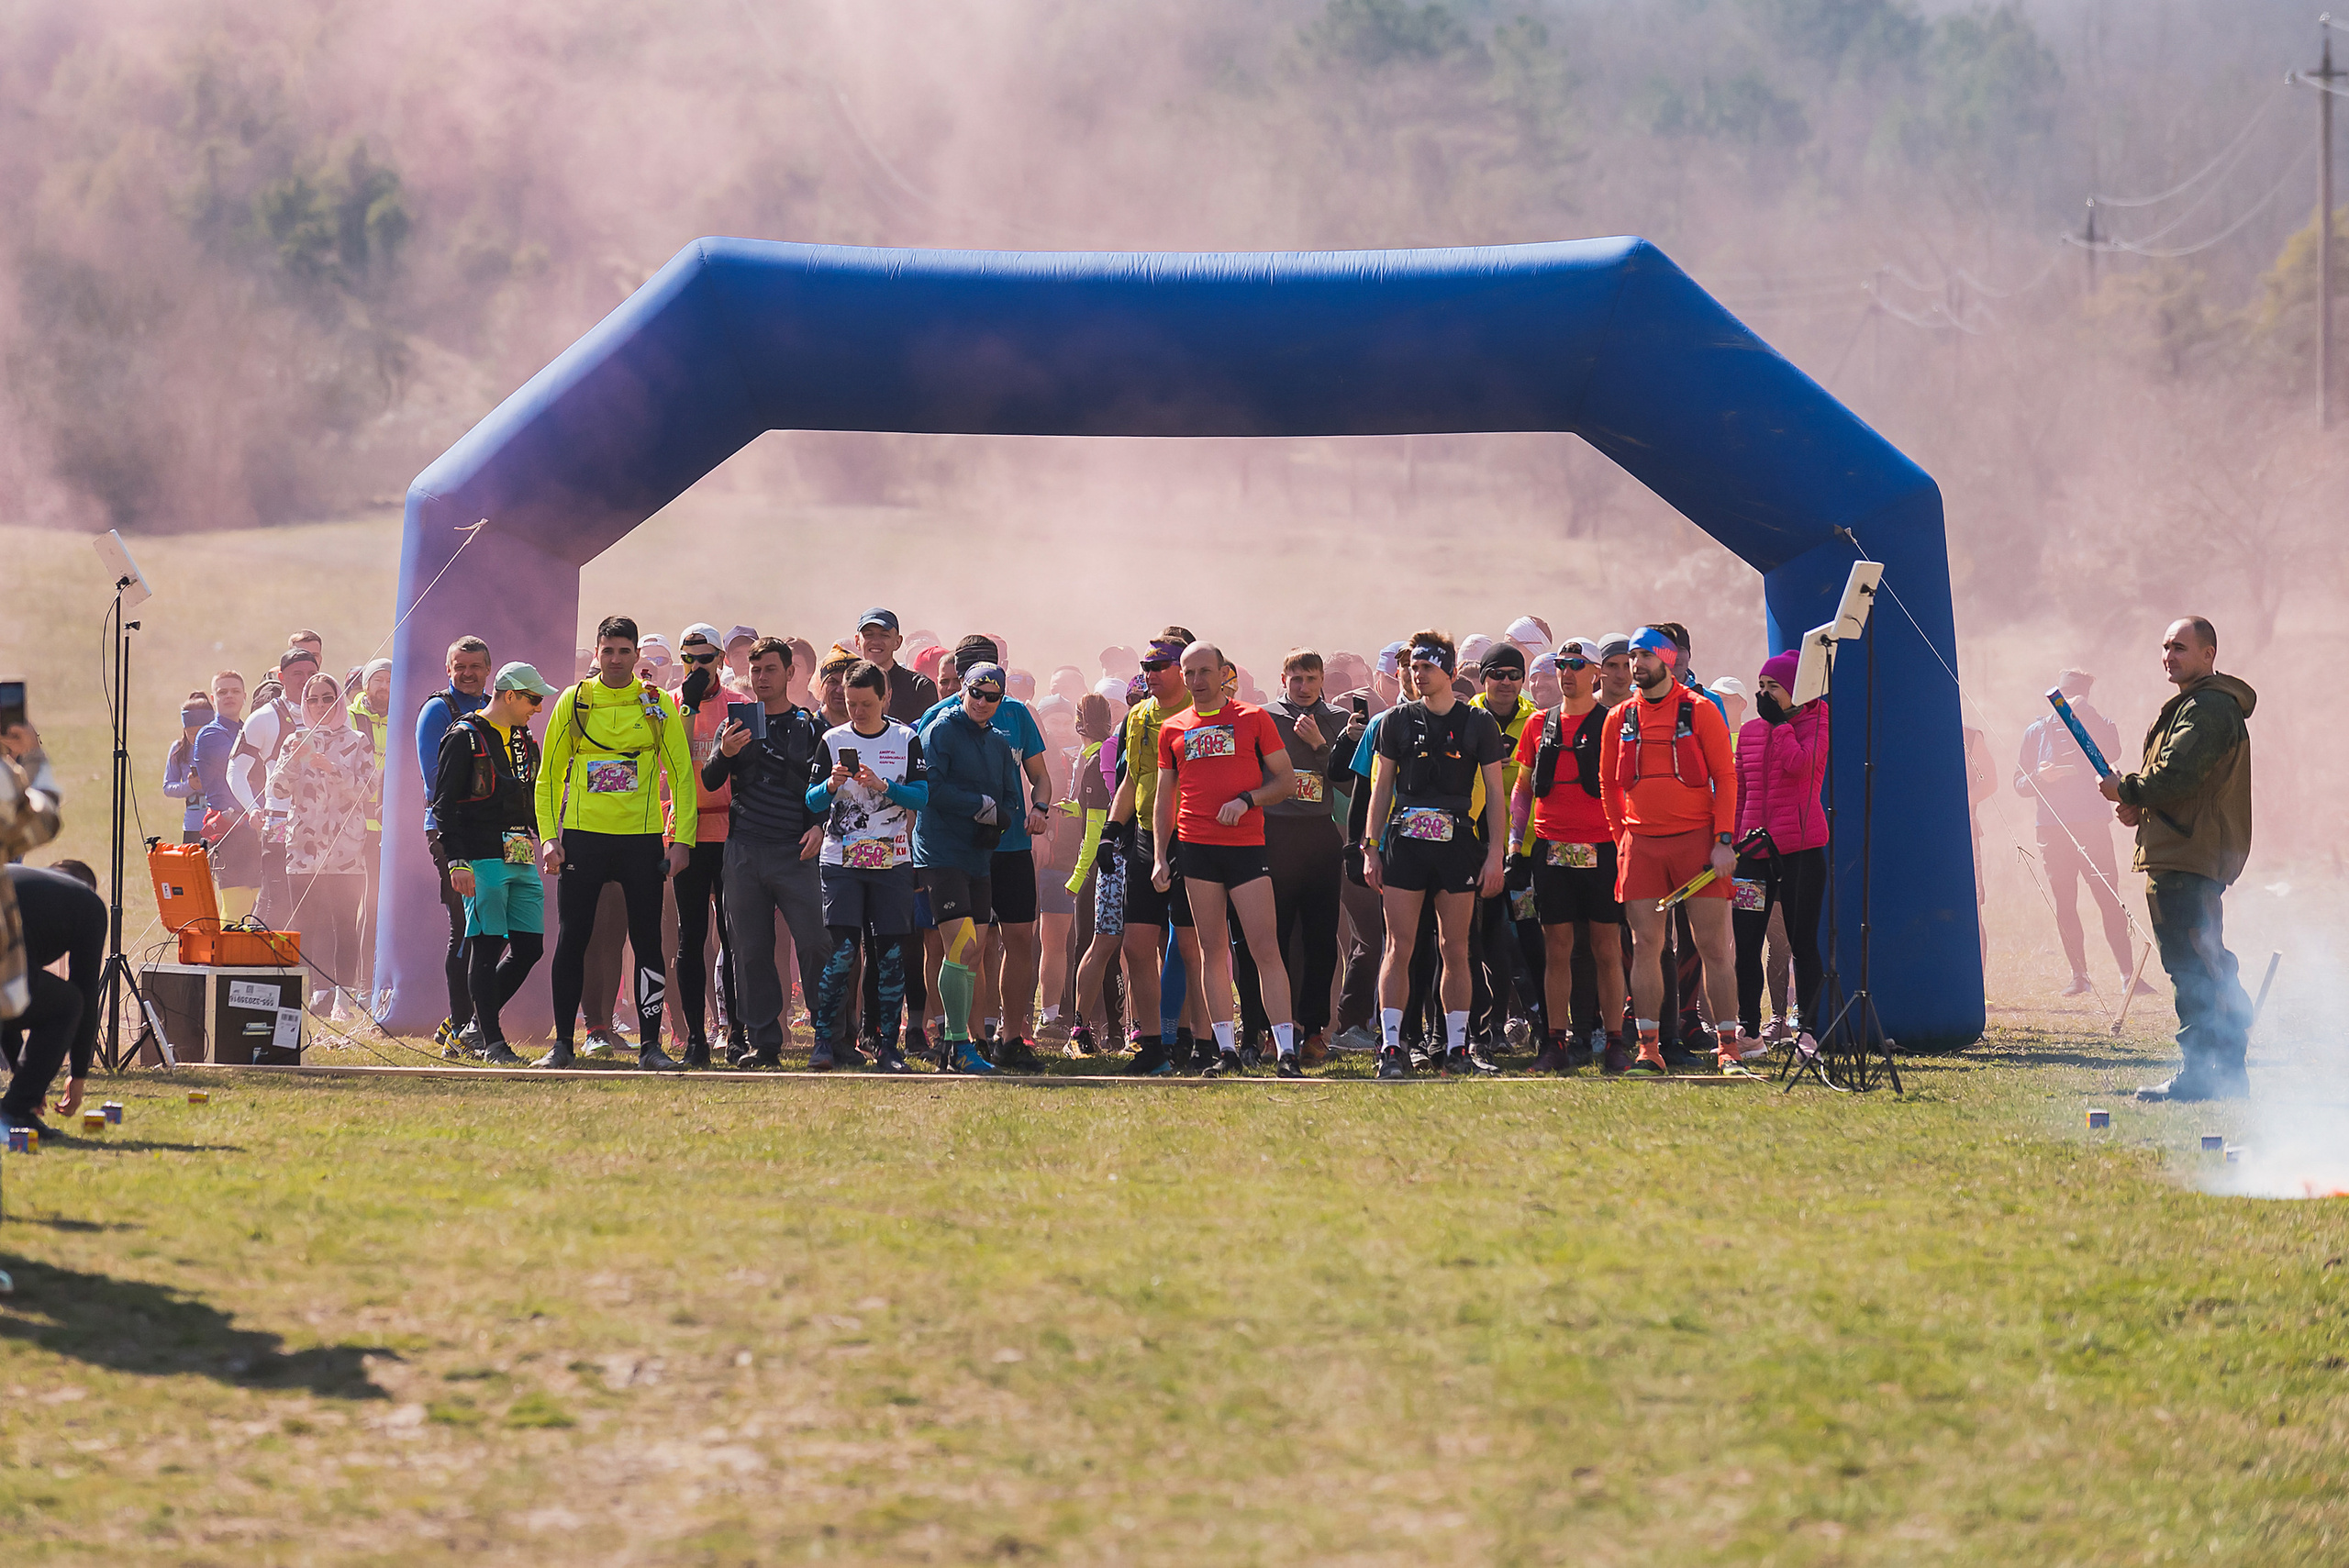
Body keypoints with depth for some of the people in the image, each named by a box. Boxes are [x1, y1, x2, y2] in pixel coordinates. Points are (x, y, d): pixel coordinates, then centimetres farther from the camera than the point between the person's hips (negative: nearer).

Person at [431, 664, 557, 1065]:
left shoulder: (525, 742, 19)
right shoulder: (464, 738, -4)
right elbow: (444, 805, -8)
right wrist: (457, 862, -15)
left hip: (523, 860, 8)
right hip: (483, 860, -7)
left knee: (529, 948, 3)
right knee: (486, 947, -7)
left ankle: (477, 1022, 17)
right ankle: (492, 1042, -5)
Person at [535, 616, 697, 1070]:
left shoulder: (659, 705, 4)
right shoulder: (573, 702, 5)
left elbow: (682, 776, 5)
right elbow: (550, 775, 8)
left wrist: (682, 840, -3)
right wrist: (549, 837, -2)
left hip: (642, 837, 0)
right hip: (582, 835, 0)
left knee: (647, 941, 0)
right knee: (571, 940, 0)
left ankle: (650, 1044, 5)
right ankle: (563, 1042, 7)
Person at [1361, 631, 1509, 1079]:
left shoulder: (1478, 723, 5)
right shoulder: (1397, 721, 9)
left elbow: (1495, 791, 6)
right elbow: (1382, 786, 13)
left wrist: (1495, 853, -1)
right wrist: (1371, 848, 7)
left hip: (1458, 843, -1)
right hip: (1404, 841, 1)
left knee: (1455, 950, 2)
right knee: (1399, 948, -4)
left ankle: (1456, 1049, 8)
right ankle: (1391, 1048, -4)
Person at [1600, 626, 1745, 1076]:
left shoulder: (1700, 711, 0)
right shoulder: (1620, 719, 10)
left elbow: (1725, 778, 0)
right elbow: (1609, 785, 17)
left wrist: (1724, 841, -8)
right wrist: (1622, 840, 9)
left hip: (1697, 841, -3)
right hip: (1641, 845, 3)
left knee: (1713, 946, -3)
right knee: (1645, 946, 0)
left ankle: (1729, 1049, 0)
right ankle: (1649, 1049, 5)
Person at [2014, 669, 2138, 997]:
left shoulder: (2098, 726, 7)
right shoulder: (2037, 733, 11)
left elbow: (2112, 751, -16)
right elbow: (2019, 784, 10)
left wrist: (2085, 713, -18)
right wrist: (2040, 776, -12)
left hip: (2093, 825, -2)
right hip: (2053, 830, 2)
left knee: (2109, 901, -10)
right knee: (2065, 905, 3)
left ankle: (2127, 973, -10)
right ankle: (2079, 976, 10)